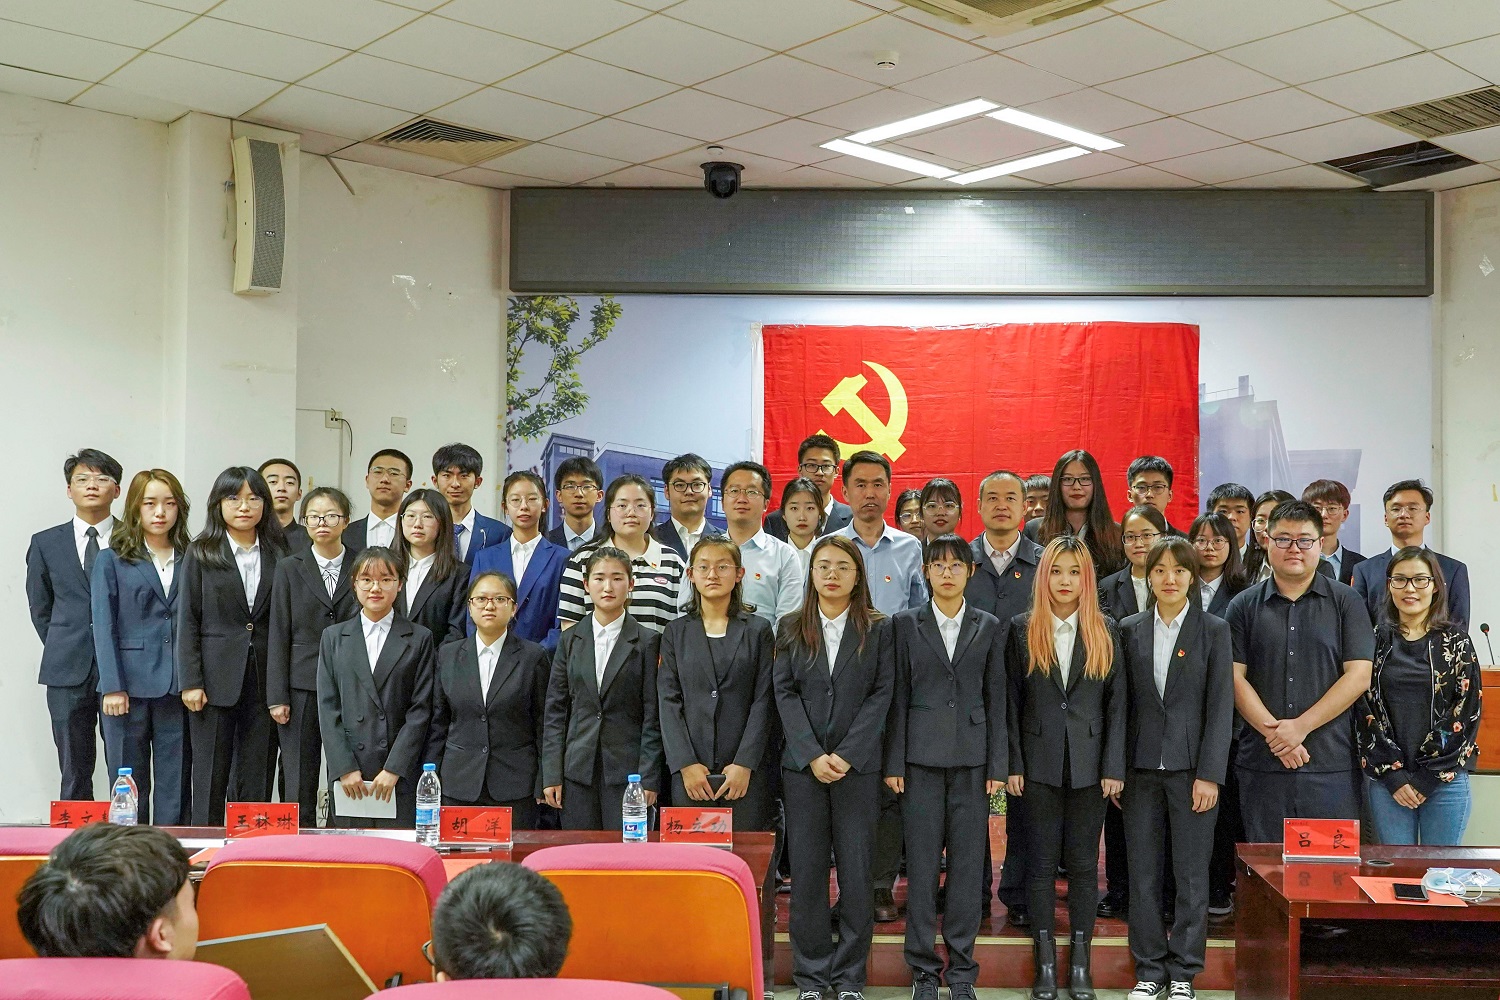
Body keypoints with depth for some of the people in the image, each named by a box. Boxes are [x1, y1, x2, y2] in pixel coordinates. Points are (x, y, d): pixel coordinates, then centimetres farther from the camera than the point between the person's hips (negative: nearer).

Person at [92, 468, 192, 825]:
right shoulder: (111, 561, 5)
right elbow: (103, 626, -1)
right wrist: (112, 687, -10)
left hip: (178, 687, 2)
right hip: (130, 686, -2)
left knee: (175, 787, 3)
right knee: (129, 786, 3)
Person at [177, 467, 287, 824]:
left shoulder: (278, 555, 8)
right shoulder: (200, 554, 3)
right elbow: (187, 621, 1)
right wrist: (190, 682, -7)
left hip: (264, 680, 2)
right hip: (217, 681, -2)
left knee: (256, 781, 5)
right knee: (211, 780, 3)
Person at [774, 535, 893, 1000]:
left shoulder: (878, 629, 4)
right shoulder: (790, 628, 7)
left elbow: (882, 693, -2)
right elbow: (784, 692, 1)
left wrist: (847, 755, -11)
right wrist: (812, 756, -10)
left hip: (858, 766, -1)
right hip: (802, 766, 1)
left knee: (857, 871, 1)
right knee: (806, 870, 3)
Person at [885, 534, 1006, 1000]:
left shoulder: (989, 627, 7)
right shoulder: (906, 624, 4)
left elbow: (996, 698, 6)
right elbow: (898, 695, 3)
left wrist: (997, 765, 1)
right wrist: (894, 762, -2)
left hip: (971, 757, 1)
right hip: (921, 756, -1)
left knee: (968, 863, 3)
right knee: (921, 862, 2)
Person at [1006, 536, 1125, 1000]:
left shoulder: (1104, 632, 4)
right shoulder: (1022, 630, 3)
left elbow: (1116, 702, 2)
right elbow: (1011, 701, 2)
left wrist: (1114, 767, -4)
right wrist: (1013, 764, -4)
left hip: (1089, 764, 0)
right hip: (1039, 764, 0)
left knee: (1084, 864, 6)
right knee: (1041, 864, 4)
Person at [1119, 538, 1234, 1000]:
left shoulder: (1214, 631, 0)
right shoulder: (1130, 630, 7)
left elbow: (1220, 706, -4)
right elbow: (1121, 702, 8)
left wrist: (1210, 774, -10)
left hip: (1192, 768, -2)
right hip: (1141, 768, 2)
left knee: (1191, 875, 4)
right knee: (1143, 874, 6)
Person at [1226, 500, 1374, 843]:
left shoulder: (1345, 602, 6)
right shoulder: (1244, 606, 9)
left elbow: (1359, 676, -2)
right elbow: (1235, 677, 2)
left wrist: (1301, 726, -10)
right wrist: (1273, 733, -11)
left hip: (1332, 766, -1)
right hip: (1262, 764, 1)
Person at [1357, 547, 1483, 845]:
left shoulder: (1456, 642, 3)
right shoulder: (1375, 641, 4)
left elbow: (1466, 712, -2)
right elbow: (1365, 710, 1)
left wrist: (1427, 777, -8)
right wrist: (1393, 775, -8)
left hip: (1446, 780, -1)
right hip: (1385, 779, 1)